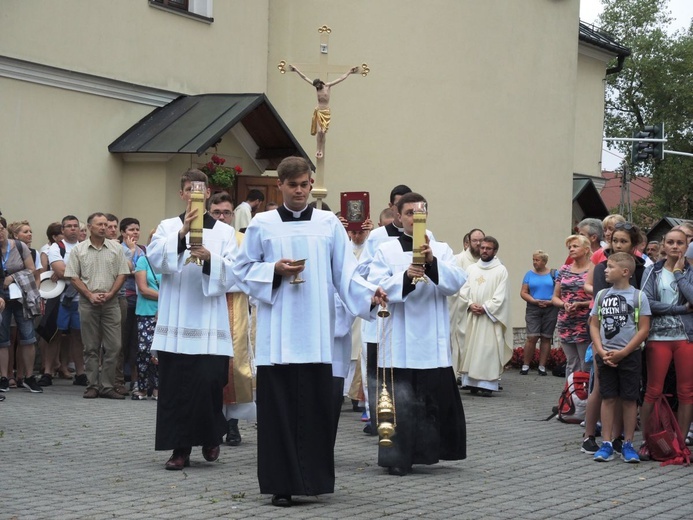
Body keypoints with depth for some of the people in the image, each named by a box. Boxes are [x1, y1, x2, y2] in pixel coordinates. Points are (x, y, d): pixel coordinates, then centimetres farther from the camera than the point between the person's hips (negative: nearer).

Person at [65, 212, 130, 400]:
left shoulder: (116, 248, 6)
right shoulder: (79, 250, 4)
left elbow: (122, 274, 5)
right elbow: (73, 277, 2)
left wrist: (110, 294, -8)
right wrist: (90, 295, -8)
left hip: (111, 302, 1)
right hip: (88, 302, -1)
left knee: (113, 346, -3)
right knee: (91, 347, 3)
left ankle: (107, 386, 3)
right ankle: (93, 386, 8)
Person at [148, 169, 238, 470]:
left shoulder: (224, 232, 11)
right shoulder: (168, 227, 11)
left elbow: (233, 272, 1)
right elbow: (155, 257, -8)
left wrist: (211, 259, -18)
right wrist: (181, 234, -23)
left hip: (209, 321, 0)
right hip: (175, 322, 1)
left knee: (209, 381, -6)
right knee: (175, 385, -1)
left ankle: (210, 437, 19)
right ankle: (180, 448, 7)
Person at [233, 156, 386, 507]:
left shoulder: (329, 224, 7)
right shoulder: (262, 225, 6)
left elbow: (345, 272, 5)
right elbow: (243, 270, 8)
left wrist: (369, 294, -12)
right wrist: (274, 270, -9)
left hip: (315, 334, 1)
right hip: (277, 334, -1)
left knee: (315, 407, 0)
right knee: (278, 408, -2)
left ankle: (314, 478, 11)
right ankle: (281, 484, 2)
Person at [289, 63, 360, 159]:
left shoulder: (328, 86, -4)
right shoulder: (316, 87, 2)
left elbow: (341, 79, -2)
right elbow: (305, 78, 8)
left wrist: (349, 72, -3)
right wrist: (296, 70, 12)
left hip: (326, 112, -2)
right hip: (318, 111, 2)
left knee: (323, 132, -4)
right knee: (319, 131, -7)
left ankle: (322, 151, 5)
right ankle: (318, 150, -1)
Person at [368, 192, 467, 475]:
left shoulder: (441, 249, 11)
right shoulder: (386, 250, 6)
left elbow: (456, 282, -4)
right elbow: (375, 286, -6)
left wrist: (433, 263, -20)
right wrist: (405, 277, -21)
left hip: (433, 342, 2)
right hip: (399, 342, -2)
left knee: (436, 397, 1)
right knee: (400, 401, -5)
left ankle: (428, 450, 16)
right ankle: (397, 459, 2)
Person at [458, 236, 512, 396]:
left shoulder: (501, 270, -1)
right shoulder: (471, 269, 12)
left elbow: (501, 296, -7)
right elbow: (463, 290, 8)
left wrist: (485, 308, -13)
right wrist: (471, 304, -8)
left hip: (491, 317, -4)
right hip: (472, 317, 4)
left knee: (489, 349, -7)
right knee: (471, 348, 3)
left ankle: (488, 384, -8)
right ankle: (472, 381, 6)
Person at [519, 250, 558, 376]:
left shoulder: (554, 274, 5)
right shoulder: (530, 274, 9)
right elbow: (523, 293, 5)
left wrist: (551, 301, -12)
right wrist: (535, 301, -10)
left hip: (550, 309, 0)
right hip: (533, 309, 0)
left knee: (546, 338, 2)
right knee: (532, 337, -10)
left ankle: (542, 366, 7)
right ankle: (526, 365, -2)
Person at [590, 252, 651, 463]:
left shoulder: (638, 296, -5)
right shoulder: (602, 295, 6)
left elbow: (644, 329, -7)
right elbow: (594, 325, 7)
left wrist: (622, 353, -12)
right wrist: (601, 351, -7)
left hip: (629, 356, -3)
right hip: (605, 356, 3)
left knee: (629, 399, 2)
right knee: (608, 398, 4)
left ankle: (628, 444, 11)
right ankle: (607, 444, 8)